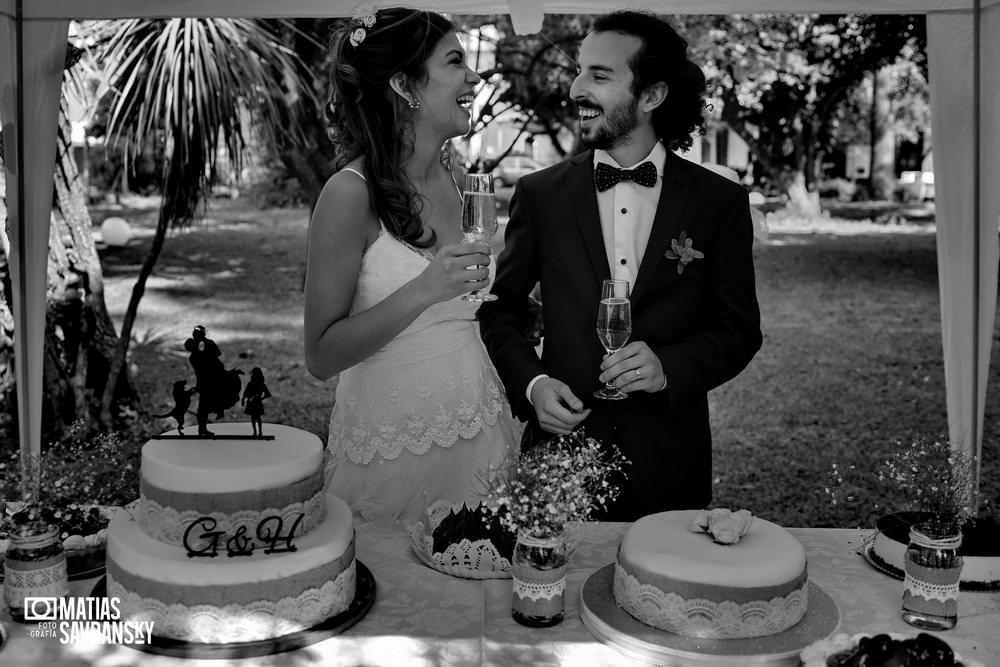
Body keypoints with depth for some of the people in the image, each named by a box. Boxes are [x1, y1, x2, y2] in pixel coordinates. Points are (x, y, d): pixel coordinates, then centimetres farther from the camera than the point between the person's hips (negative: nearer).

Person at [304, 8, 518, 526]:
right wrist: (422, 292, -23)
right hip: (394, 442, -6)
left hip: (478, 428, 6)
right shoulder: (351, 193, -16)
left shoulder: (453, 184, 5)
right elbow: (321, 357, -15)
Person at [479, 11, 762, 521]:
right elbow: (500, 308, 6)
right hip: (561, 443, 1)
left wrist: (670, 367, -16)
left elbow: (739, 329, 1)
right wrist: (531, 382, -10)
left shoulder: (720, 201, -2)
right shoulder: (539, 193, 0)